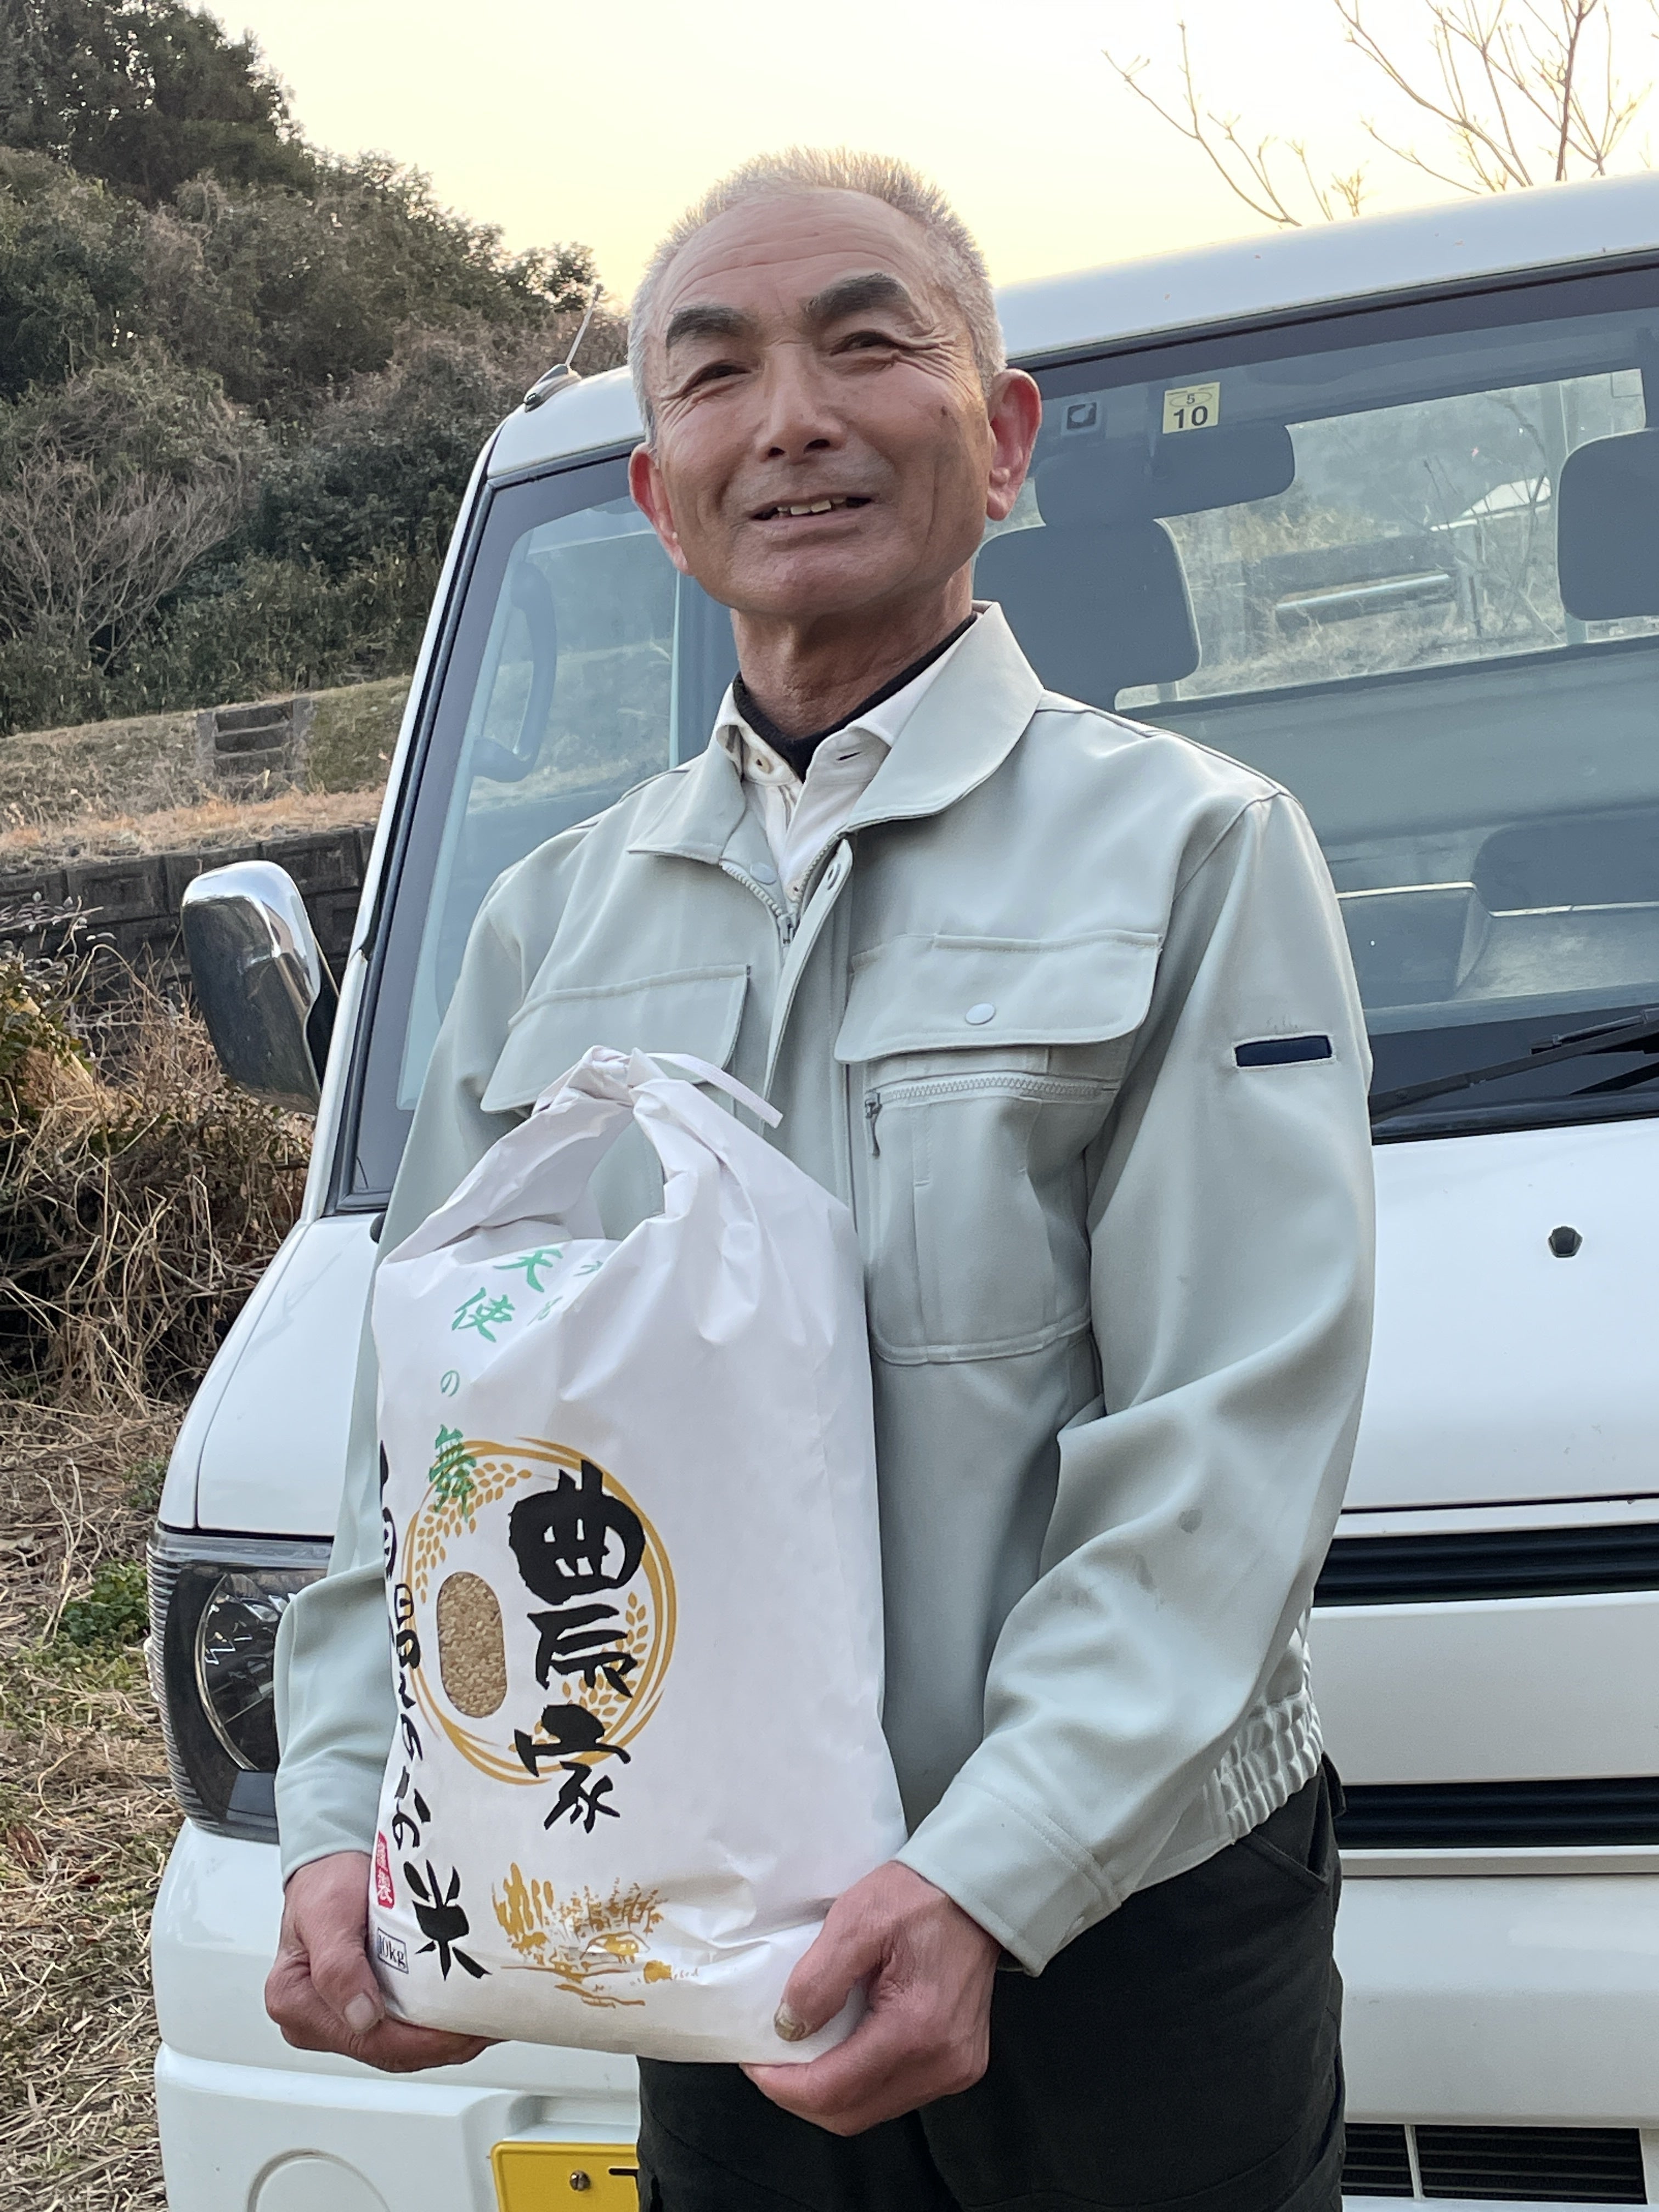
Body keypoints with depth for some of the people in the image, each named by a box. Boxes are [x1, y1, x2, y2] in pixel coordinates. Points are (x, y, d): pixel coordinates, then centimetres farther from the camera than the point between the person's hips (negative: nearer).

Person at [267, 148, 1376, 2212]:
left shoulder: (1195, 851, -6)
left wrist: (987, 1875, -23)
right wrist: (344, 1823, -7)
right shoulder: (554, 919, 8)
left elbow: (1229, 1445, -14)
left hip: (1125, 1929, -3)